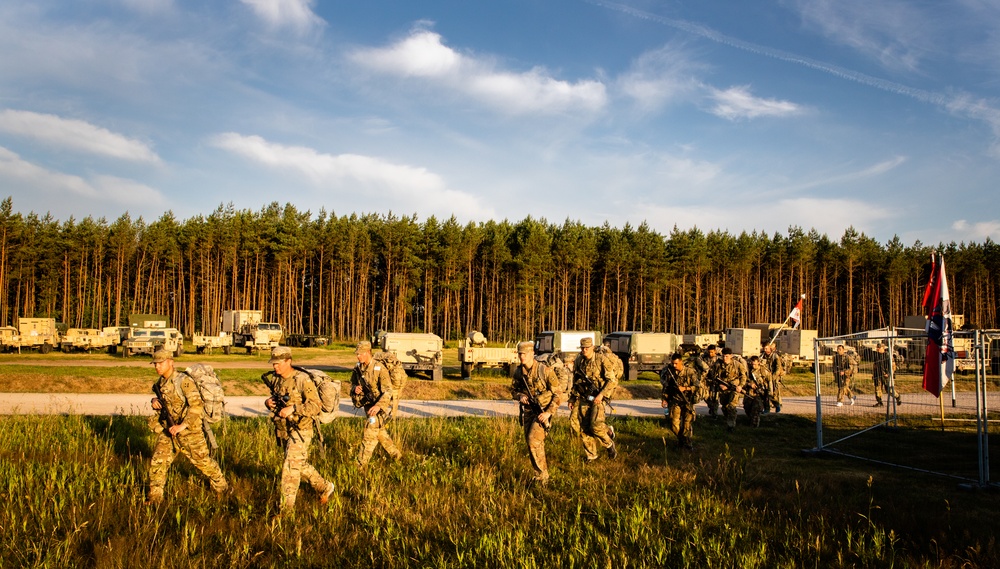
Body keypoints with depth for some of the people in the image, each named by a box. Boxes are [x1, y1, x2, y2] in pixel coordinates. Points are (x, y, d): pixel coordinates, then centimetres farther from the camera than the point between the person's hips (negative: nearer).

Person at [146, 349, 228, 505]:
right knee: (157, 462, 1)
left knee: (203, 461, 5)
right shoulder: (161, 382, 5)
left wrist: (182, 426, -31)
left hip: (189, 430, -6)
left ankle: (222, 487, 25)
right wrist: (155, 401, -2)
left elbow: (197, 405, -26)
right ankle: (155, 497, 14)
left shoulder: (183, 381, -19)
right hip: (168, 430, 7)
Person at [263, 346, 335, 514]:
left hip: (300, 431, -8)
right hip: (283, 430, 8)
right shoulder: (275, 379, 4)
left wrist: (293, 408, -30)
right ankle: (325, 488, 38)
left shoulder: (302, 380, -18)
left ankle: (287, 507, -5)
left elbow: (316, 406, -21)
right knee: (301, 465, 19)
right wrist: (268, 402, -5)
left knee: (290, 468, -11)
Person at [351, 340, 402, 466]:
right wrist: (355, 389, -12)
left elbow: (388, 391, -24)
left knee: (369, 436, -10)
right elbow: (353, 383, 14)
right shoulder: (358, 369, -1)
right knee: (381, 433, 21)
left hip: (379, 407, -8)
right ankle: (396, 455, 38)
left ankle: (361, 465, -2)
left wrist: (378, 406, -39)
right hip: (368, 405, 8)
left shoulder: (379, 369, -21)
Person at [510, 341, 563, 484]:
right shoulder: (519, 372, -1)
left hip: (543, 411, -6)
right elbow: (513, 389, 15)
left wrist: (549, 412, -19)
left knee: (534, 440, -19)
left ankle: (543, 475, -5)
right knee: (530, 443, 9)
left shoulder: (545, 371, -17)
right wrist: (520, 396, -9)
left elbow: (558, 394, -13)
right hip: (528, 411, 6)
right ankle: (538, 475, 23)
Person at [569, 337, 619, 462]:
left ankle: (609, 444, 12)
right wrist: (572, 399, 18)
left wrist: (601, 395, -18)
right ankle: (591, 455, 15)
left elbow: (612, 381, -10)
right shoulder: (578, 361, 8)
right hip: (582, 399, 5)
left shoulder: (601, 360, -8)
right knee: (581, 427, -1)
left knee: (596, 426, -18)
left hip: (596, 398, -5)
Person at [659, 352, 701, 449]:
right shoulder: (669, 372, -1)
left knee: (687, 422, -6)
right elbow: (665, 386, 10)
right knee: (674, 423, -4)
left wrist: (684, 388, -20)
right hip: (675, 400, 2)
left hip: (687, 401, -2)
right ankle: (680, 438, 21)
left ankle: (686, 441, 14)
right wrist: (664, 399, 7)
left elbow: (698, 386, -11)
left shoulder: (690, 371, -9)